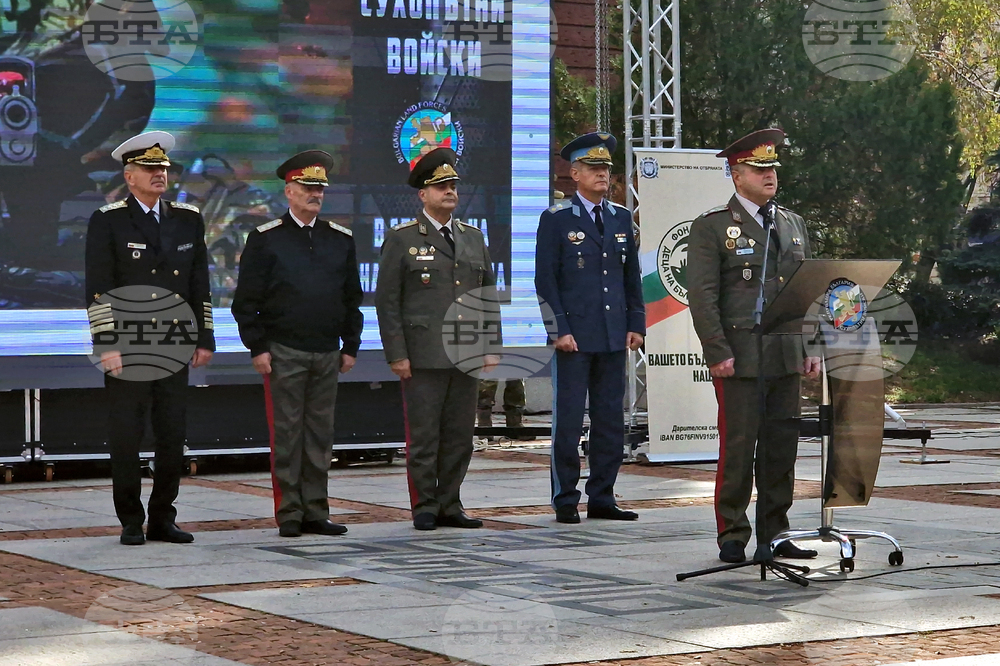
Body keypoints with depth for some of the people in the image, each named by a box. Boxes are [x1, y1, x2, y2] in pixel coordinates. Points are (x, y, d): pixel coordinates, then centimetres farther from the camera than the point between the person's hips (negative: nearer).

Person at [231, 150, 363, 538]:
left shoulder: (341, 240, 11)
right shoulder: (265, 239, -1)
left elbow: (352, 298, 15)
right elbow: (246, 300, -2)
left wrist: (350, 346, 9)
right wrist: (257, 347, -8)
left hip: (327, 353, 4)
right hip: (283, 353, -4)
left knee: (320, 433, 6)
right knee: (287, 433, -2)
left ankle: (315, 512, 11)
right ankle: (289, 515, 4)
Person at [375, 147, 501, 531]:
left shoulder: (473, 238, 15)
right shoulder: (401, 239, 0)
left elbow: (489, 296, 17)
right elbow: (387, 301, -3)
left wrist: (491, 347, 8)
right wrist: (396, 355, -9)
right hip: (422, 357, -5)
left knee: (460, 435, 6)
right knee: (423, 436, -2)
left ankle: (449, 506, 14)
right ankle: (424, 508, 6)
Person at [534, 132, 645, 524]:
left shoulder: (621, 218, 13)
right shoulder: (556, 219, -2)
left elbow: (632, 276, 17)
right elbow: (545, 280, -5)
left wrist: (636, 324, 8)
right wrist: (559, 329, -12)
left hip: (613, 337, 5)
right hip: (574, 337, -5)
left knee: (611, 421, 7)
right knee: (568, 420, -2)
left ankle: (602, 498, 14)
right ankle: (565, 501, 5)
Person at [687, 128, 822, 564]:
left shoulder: (793, 225, 17)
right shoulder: (711, 227, -2)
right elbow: (702, 296, -8)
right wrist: (718, 353, -14)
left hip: (787, 358, 6)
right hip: (740, 360, -6)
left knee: (783, 446, 7)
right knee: (737, 447, -4)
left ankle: (776, 532, 15)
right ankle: (732, 536, 4)